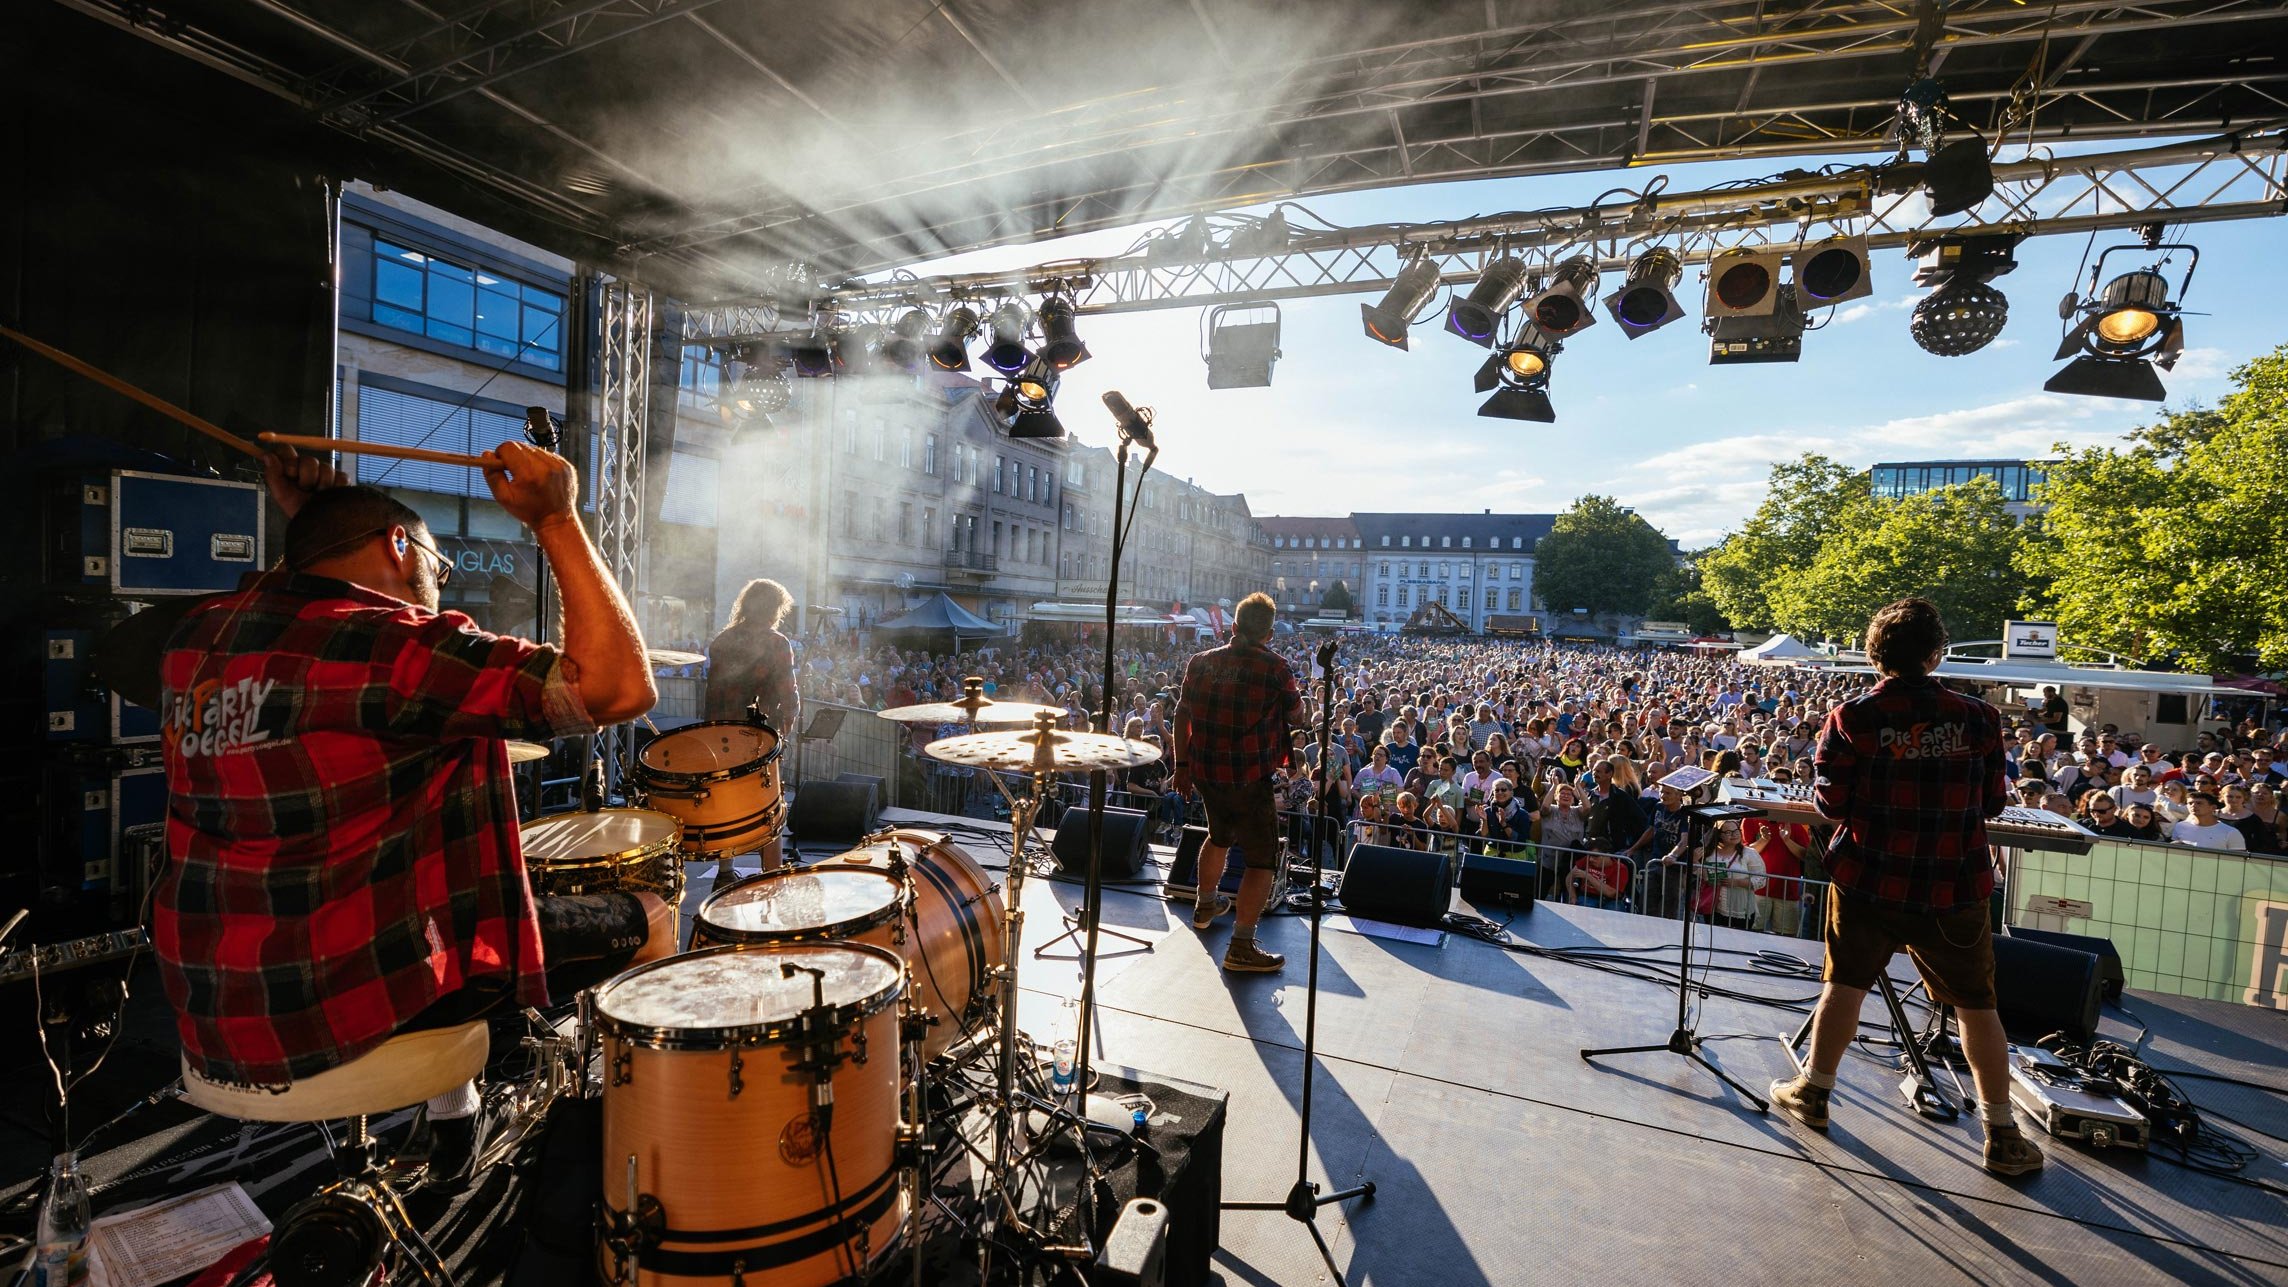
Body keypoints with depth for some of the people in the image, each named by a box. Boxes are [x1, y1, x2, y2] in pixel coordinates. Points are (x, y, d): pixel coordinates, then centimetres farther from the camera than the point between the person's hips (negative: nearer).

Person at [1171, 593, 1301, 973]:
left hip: (1204, 770, 6)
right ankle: (1241, 948, -3)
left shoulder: (1200, 663, 2)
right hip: (1250, 777, -6)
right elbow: (1296, 716, 2)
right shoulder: (1275, 668, -11)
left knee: (1219, 837, 30)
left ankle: (1205, 905, 49)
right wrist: (1296, 693, 22)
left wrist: (1182, 764, 14)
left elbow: (1182, 716, 6)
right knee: (1262, 859, 2)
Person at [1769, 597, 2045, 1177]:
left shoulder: (1851, 717, -11)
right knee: (1976, 1005, 15)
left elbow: (1830, 802, -7)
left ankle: (1813, 1092, 28)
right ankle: (2002, 1135, 24)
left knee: (1844, 985, 15)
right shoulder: (1977, 717, -6)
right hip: (1953, 887, 1)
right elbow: (1993, 803, 2)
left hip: (1867, 879, 0)